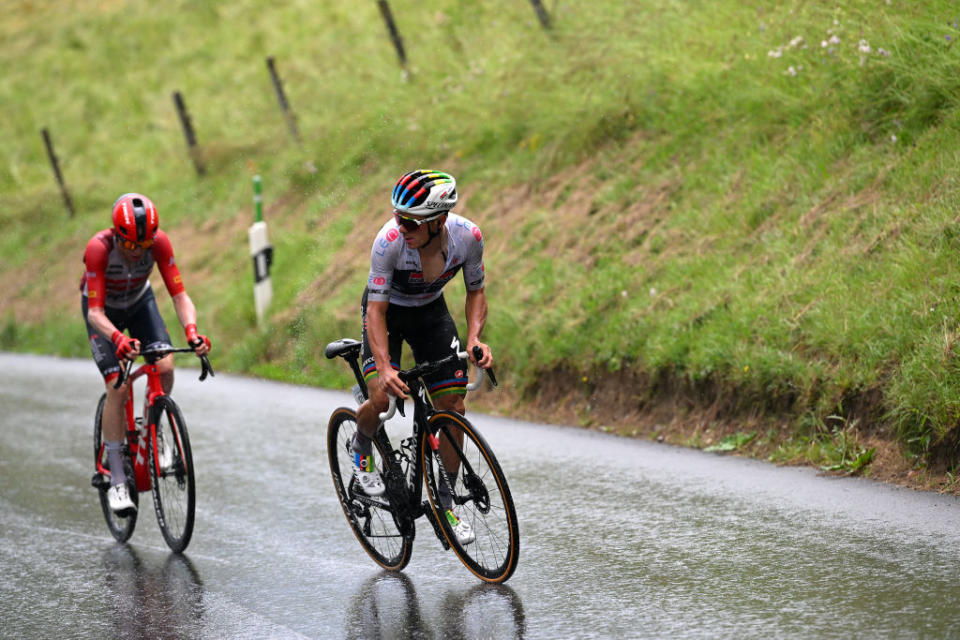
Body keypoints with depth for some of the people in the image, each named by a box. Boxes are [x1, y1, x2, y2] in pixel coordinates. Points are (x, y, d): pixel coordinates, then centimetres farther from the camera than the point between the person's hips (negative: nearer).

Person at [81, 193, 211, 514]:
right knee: (117, 386, -18)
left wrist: (192, 331, -45)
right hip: (104, 310, -3)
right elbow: (95, 312, -37)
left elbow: (179, 295, -27)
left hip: (139, 301, 3)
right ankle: (117, 482, -11)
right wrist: (118, 338, -56)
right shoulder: (99, 247, -35)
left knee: (164, 367, -23)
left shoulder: (158, 242, -28)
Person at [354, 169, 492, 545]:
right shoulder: (390, 240, -36)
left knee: (454, 408, -6)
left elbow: (476, 291, -10)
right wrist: (384, 367, -46)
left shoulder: (467, 236, -27)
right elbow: (376, 310, -33)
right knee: (381, 399, -24)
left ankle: (445, 504, 9)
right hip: (387, 311, -3)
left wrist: (474, 338, -27)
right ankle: (362, 450, 12)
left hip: (431, 312, 3)